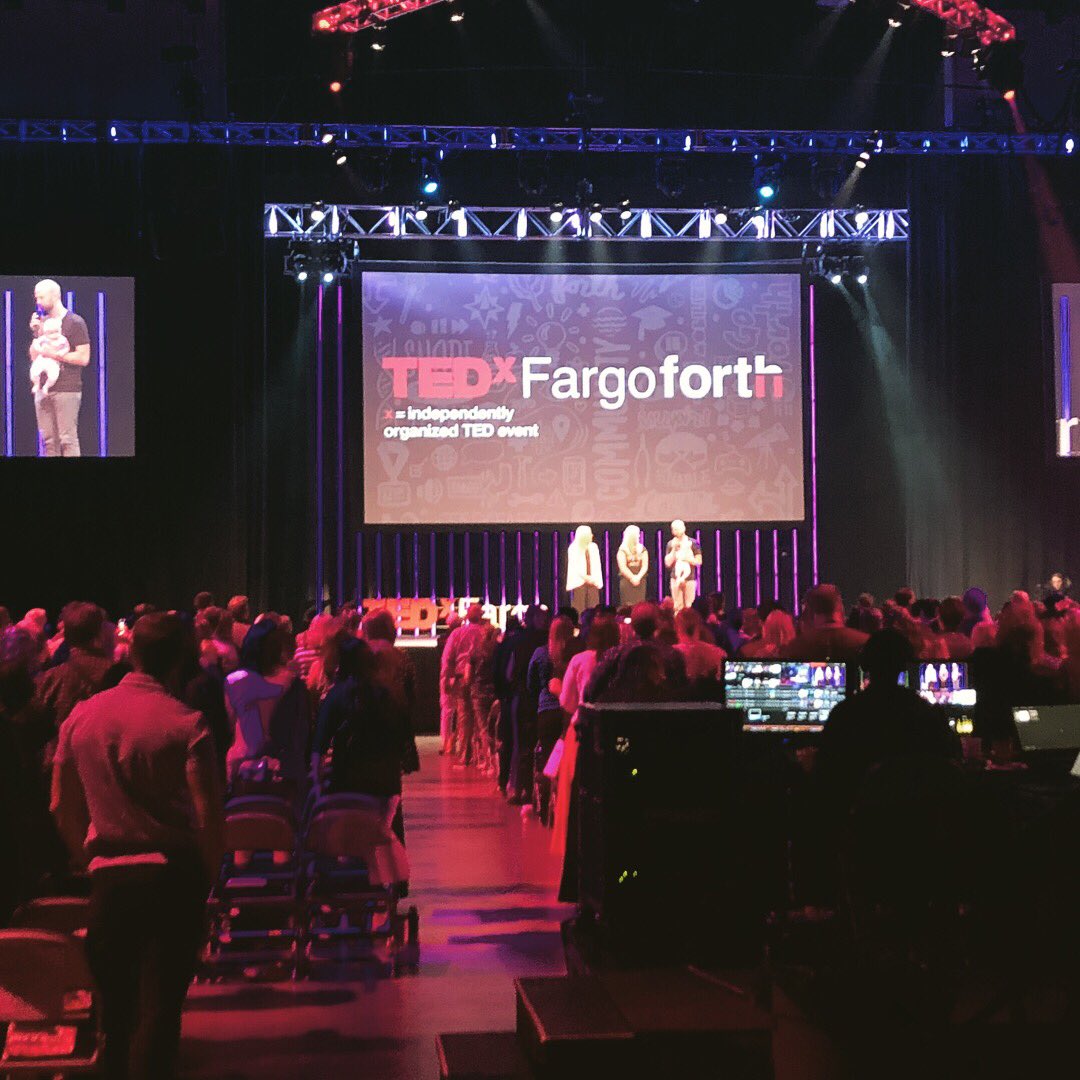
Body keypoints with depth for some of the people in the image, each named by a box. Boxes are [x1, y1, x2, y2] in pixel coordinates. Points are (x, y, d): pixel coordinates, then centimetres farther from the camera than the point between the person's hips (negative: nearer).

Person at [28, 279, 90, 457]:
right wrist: (36, 334, 2)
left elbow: (83, 358, -9)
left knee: (68, 439, -8)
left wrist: (54, 354, -10)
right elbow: (34, 357, 15)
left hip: (66, 390, -6)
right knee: (49, 440, 4)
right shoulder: (41, 322, 16)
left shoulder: (75, 322, -3)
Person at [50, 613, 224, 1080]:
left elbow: (62, 805, 7)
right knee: (161, 1006, 4)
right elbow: (208, 813, -15)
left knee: (116, 1004, 17)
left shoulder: (81, 717, 0)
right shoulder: (186, 724, -14)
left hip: (108, 878, 4)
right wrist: (209, 874, 0)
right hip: (173, 875, -4)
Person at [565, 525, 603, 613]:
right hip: (579, 582, -3)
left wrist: (595, 579, -8)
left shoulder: (593, 546, 10)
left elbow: (597, 565, 7)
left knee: (593, 609, -2)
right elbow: (574, 567, -7)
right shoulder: (573, 548, -1)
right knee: (579, 609, -5)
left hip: (593, 582, 3)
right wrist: (585, 577, -17)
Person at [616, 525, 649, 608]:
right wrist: (632, 578, -15)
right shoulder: (622, 550, 2)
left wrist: (638, 577, -13)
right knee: (627, 607, -8)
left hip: (640, 581, 3)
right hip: (626, 581, -3)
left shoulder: (642, 549, 12)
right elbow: (623, 567, -6)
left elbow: (645, 566, 3)